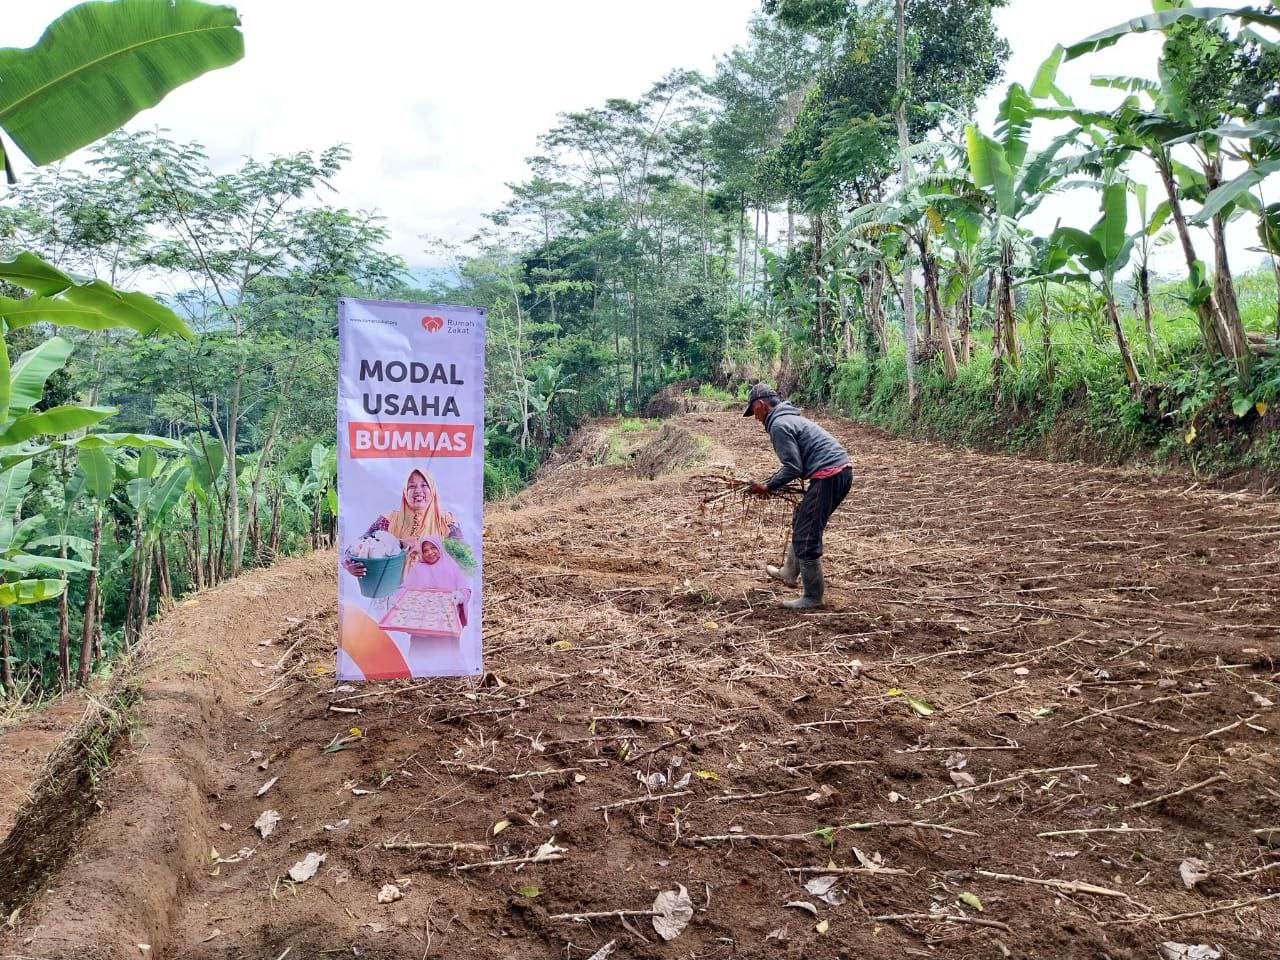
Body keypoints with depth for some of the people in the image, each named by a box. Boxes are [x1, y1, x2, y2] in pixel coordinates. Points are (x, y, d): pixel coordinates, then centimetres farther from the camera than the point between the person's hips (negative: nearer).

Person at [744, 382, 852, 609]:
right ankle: (789, 573, 40)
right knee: (801, 522, 25)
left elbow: (794, 468, -14)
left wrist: (767, 487, -4)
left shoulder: (778, 425, -10)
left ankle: (813, 597, 5)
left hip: (829, 476, -11)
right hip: (842, 471, 11)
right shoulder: (790, 418, 22)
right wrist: (771, 483, 19)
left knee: (806, 537, -3)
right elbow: (796, 462, 24)